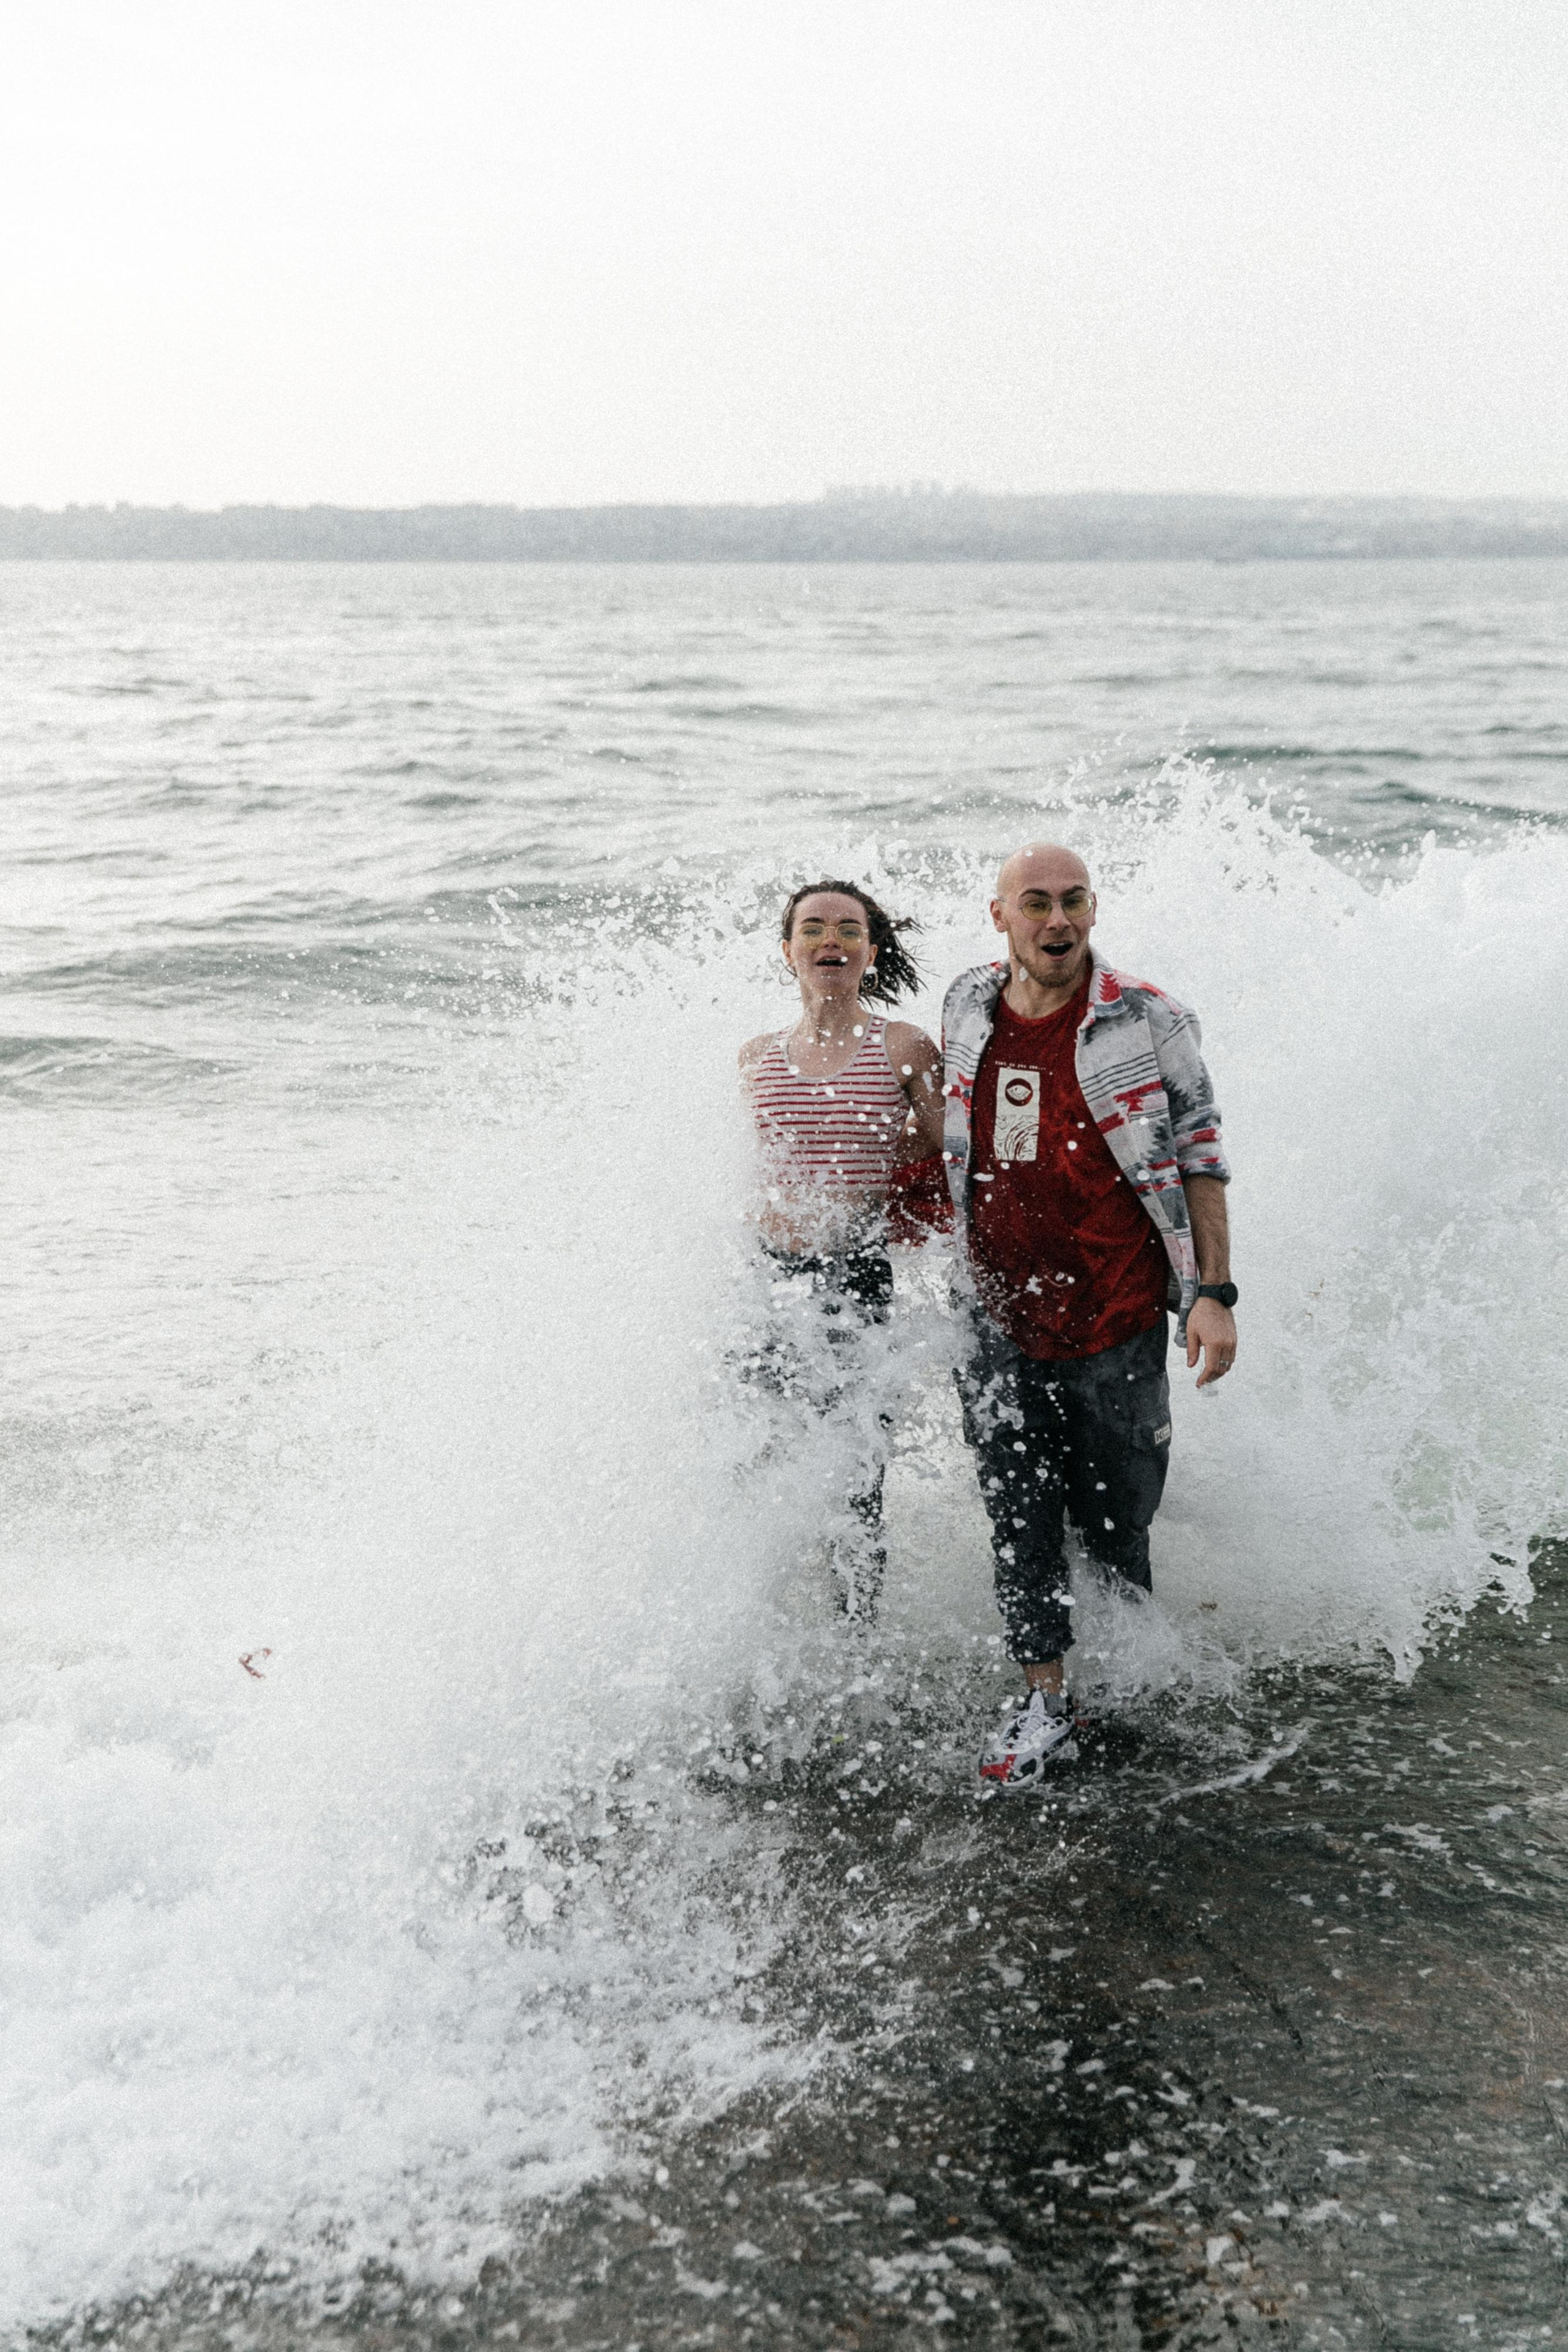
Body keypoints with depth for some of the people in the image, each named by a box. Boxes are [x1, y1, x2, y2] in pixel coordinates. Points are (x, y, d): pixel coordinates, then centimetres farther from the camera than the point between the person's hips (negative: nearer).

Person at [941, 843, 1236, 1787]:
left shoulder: (1150, 1021, -9)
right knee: (1020, 1522, 4)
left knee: (1113, 1523, 8)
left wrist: (1214, 1293, -8)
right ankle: (1047, 1704, 14)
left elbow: (1200, 1159, -4)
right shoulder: (968, 1009, 2)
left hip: (1118, 1319, -3)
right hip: (1000, 1319, 3)